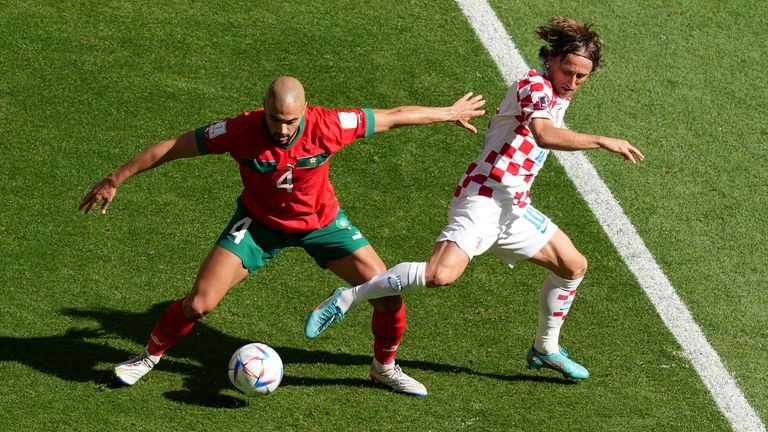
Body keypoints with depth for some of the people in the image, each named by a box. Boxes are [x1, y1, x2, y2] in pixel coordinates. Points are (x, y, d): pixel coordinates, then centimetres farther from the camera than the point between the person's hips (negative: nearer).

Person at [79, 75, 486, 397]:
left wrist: (450, 112, -3)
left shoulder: (327, 126, -29)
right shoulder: (241, 131, -31)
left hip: (321, 221, 1)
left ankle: (385, 367, 23)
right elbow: (170, 147, -21)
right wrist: (114, 181, -17)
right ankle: (150, 354, 18)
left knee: (387, 294, -7)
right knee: (199, 303, -13)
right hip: (259, 223, -1)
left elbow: (393, 116, -15)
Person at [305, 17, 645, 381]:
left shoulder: (557, 96, 16)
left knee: (574, 266, 17)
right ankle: (346, 299, -14)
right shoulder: (535, 86, -13)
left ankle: (545, 350, 34)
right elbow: (544, 135, -34)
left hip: (514, 207, 10)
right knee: (442, 275, -28)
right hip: (484, 198, -10)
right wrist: (601, 141, -34)